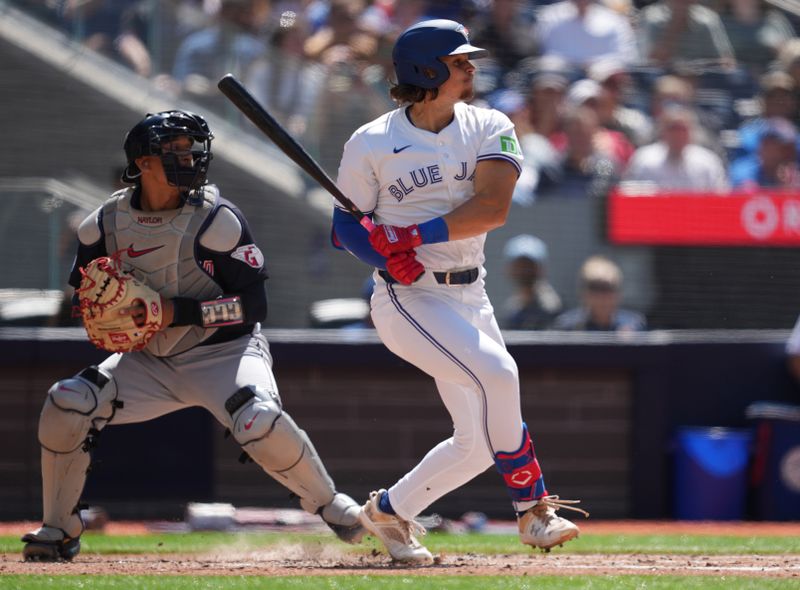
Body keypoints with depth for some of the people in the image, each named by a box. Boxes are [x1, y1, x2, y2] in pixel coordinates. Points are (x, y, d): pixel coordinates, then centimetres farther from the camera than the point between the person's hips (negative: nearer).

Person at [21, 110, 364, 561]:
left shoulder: (216, 219, -15)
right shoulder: (105, 224, -3)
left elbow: (253, 305, -17)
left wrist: (178, 311, -27)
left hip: (224, 352, -4)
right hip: (148, 361, 4)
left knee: (261, 421, -33)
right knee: (65, 406, -15)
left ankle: (328, 503, -6)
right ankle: (59, 530, 3)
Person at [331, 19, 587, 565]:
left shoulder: (490, 129, 2)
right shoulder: (372, 145, -5)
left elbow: (492, 208, -13)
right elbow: (345, 226, 2)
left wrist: (415, 236, -24)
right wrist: (388, 256, -19)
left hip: (470, 297, 5)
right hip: (408, 298, -5)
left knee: (479, 442, 3)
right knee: (495, 372, -28)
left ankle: (389, 512, 23)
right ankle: (533, 507, -17)